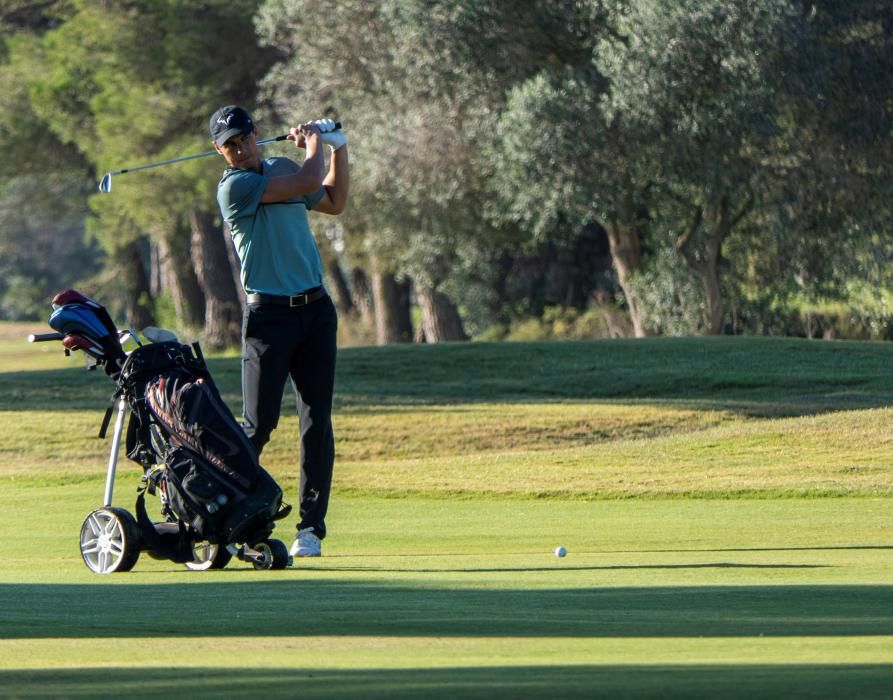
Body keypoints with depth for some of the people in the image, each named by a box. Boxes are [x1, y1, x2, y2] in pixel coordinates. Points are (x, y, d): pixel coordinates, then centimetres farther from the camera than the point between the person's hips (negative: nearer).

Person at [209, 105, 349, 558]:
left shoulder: (282, 169, 13)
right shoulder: (234, 186, -12)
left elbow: (334, 201, 30)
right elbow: (309, 182, -18)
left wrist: (338, 148, 20)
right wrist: (313, 144, 2)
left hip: (315, 309, 6)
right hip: (269, 314, -6)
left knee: (317, 423, 1)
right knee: (259, 423, -8)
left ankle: (311, 527, 4)